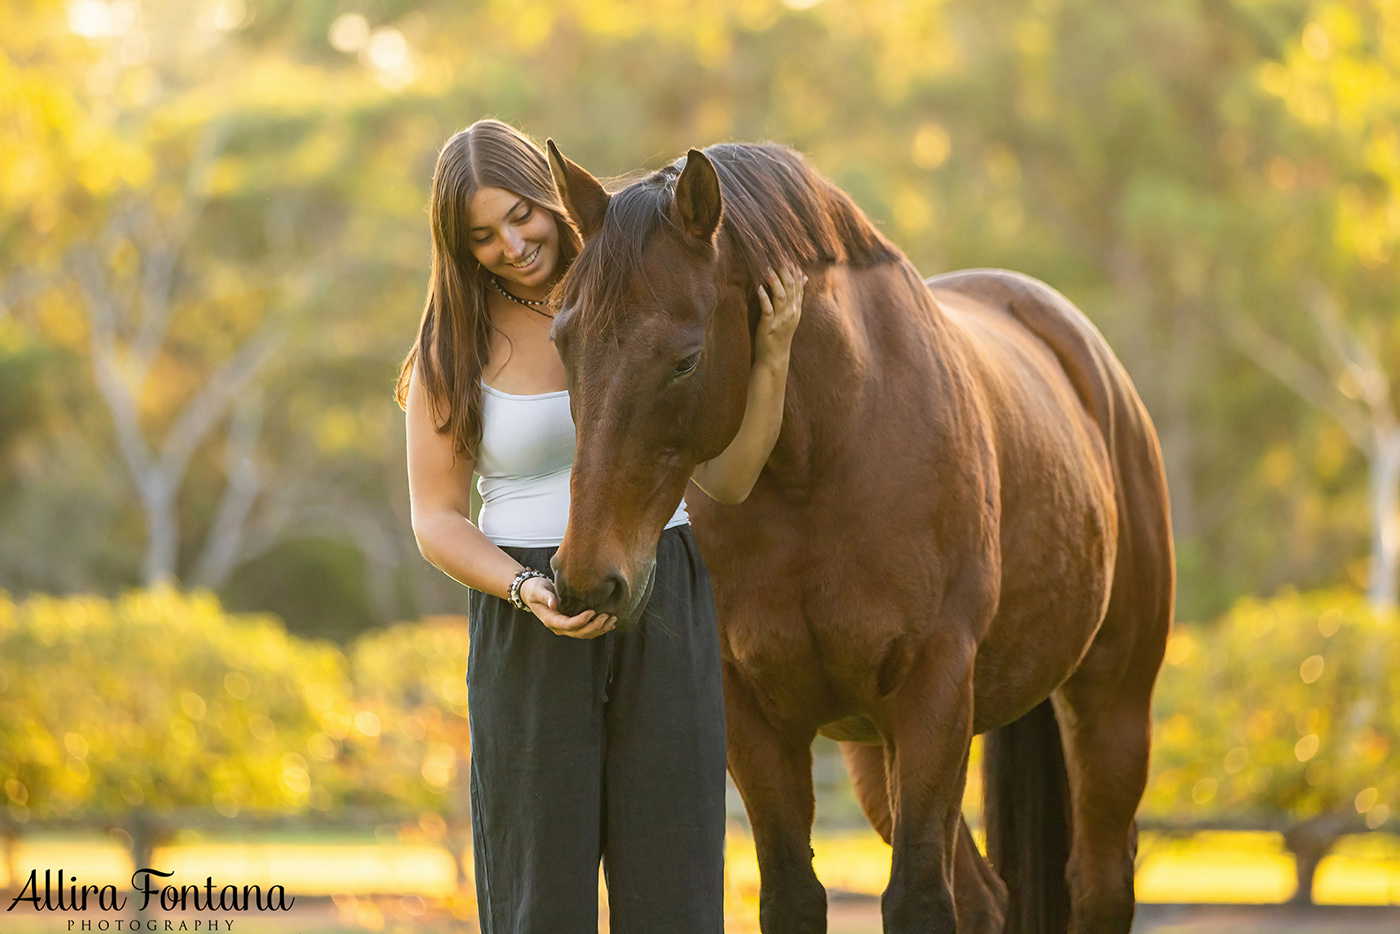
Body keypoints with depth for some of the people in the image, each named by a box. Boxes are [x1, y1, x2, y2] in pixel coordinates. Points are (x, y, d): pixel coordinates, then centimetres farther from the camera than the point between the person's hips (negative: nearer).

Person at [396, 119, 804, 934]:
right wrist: (530, 592, -19)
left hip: (664, 619, 1)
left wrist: (772, 359, -10)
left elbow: (727, 479, 3)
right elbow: (437, 519, -2)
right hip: (532, 640, -1)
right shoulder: (453, 350, 0)